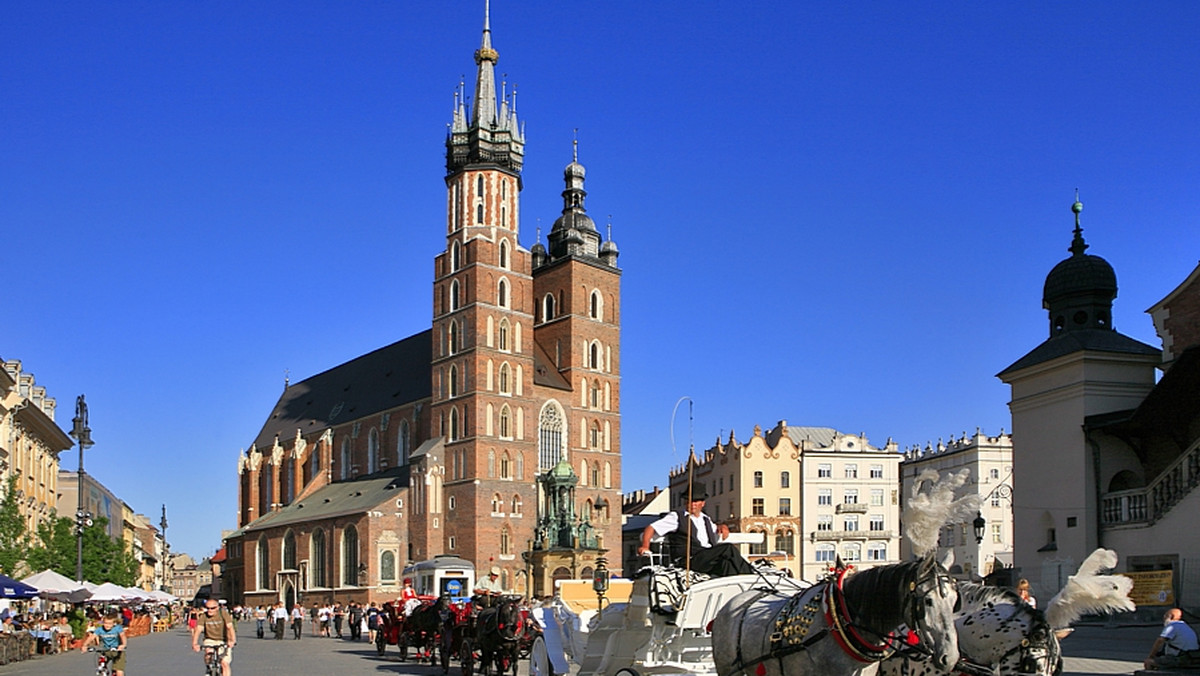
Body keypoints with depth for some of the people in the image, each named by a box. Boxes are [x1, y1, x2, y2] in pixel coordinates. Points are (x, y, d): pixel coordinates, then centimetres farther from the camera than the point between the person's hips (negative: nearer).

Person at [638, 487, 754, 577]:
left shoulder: (706, 520, 30)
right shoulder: (677, 517, 13)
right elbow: (651, 528, 7)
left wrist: (722, 528, 17)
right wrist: (645, 546, -13)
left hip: (709, 561, 6)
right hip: (689, 560, -6)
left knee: (726, 563, -31)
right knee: (729, 548, -25)